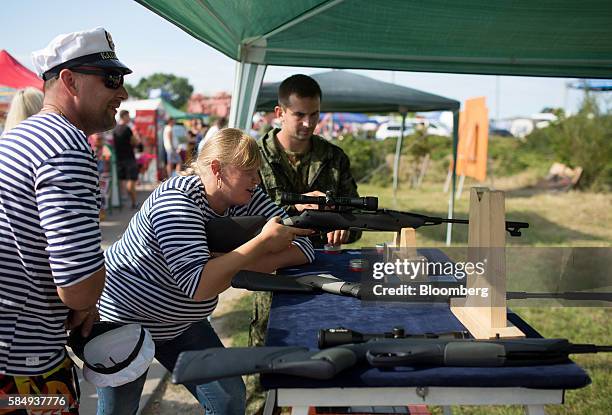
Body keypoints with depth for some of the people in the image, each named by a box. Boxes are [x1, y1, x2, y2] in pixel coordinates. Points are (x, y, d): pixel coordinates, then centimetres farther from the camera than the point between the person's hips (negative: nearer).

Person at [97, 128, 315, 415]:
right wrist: (262, 242, -34)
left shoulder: (246, 198, -10)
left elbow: (303, 248, -15)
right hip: (123, 318, -5)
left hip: (182, 322, 6)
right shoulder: (177, 200, -29)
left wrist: (231, 261, -27)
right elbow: (198, 286, -39)